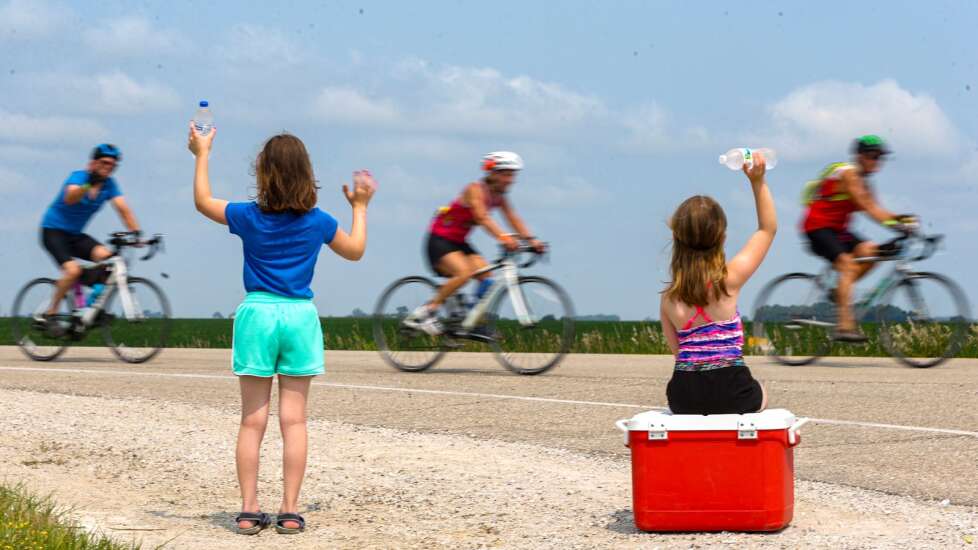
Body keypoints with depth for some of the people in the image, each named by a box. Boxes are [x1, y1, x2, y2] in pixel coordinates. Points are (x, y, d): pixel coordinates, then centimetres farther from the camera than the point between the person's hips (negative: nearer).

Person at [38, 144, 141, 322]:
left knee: (105, 256, -20)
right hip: (53, 231, -6)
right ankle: (49, 313, -11)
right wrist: (88, 184, -56)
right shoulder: (78, 176, -19)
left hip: (75, 235, 6)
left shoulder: (109, 184, -3)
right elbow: (69, 198, -39)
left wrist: (136, 232, -26)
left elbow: (123, 208, -12)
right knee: (73, 270, -27)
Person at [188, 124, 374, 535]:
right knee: (293, 419, 2)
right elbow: (355, 250, 16)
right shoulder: (317, 221, -2)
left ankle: (249, 510, 3)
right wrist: (360, 207, 30)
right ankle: (289, 511, 1)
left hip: (257, 314, 0)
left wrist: (202, 154, 23)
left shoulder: (249, 217, -5)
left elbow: (203, 202, 13)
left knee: (252, 419, 4)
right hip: (300, 316, 0)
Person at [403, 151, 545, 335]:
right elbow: (482, 217, -36)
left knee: (486, 276, -11)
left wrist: (530, 240, -21)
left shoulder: (499, 197, 3)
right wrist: (502, 237, -50)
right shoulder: (476, 189, -21)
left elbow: (514, 219, -5)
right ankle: (422, 313, -22)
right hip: (440, 239, -8)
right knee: (464, 272, -29)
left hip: (459, 242, 8)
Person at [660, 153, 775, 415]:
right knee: (760, 394, 32)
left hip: (684, 398, 3)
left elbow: (677, 349, 10)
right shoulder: (729, 279, -7)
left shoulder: (668, 298, 2)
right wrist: (758, 182, 3)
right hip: (731, 395, -3)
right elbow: (768, 228, 4)